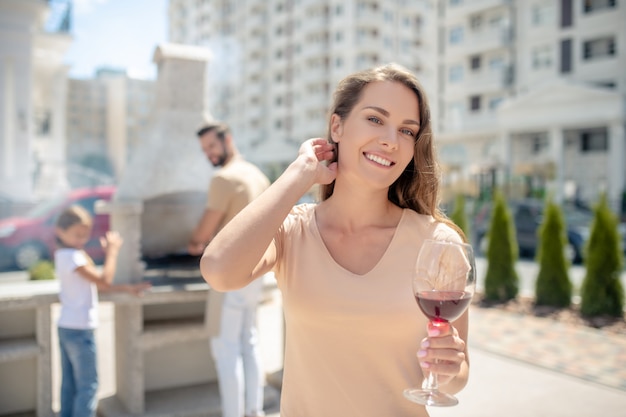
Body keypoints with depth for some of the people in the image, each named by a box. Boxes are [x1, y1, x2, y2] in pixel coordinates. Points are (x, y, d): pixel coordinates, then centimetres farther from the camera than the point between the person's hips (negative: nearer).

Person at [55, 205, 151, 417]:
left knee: (70, 384, 14)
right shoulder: (73, 256, -19)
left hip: (66, 326, 9)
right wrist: (112, 251, -15)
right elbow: (104, 281, -22)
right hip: (79, 329, -9)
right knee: (88, 385, -2)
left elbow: (95, 284, 12)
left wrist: (127, 288, 6)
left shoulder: (63, 255, 11)